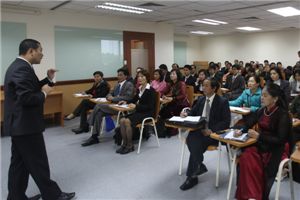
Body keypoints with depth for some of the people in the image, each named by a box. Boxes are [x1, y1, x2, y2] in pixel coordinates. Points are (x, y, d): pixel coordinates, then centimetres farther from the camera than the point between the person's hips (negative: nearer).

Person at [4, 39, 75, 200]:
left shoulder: (18, 66, 14)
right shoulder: (22, 69, -20)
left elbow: (31, 89, 17)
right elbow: (26, 98, -29)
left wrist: (48, 79, 7)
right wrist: (44, 93, -13)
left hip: (19, 124, 10)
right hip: (25, 125, -10)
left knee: (19, 163, 16)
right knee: (38, 164, 2)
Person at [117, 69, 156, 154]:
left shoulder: (151, 90, -10)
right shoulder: (139, 89, 12)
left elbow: (150, 106, -17)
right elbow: (134, 100, 26)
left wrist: (136, 106, -23)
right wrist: (126, 102, 6)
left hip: (147, 113, -7)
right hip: (139, 112, 7)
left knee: (128, 121, -27)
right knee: (122, 120, -17)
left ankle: (130, 145, -13)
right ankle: (124, 144, -10)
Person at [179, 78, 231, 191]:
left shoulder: (223, 102, -4)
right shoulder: (201, 99, 13)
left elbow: (226, 122, -9)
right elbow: (193, 113, 20)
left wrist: (212, 130, -23)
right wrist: (186, 114, -5)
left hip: (213, 133, -5)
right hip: (199, 129, 5)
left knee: (196, 143, -31)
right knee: (191, 139, -29)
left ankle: (191, 176, -15)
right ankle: (200, 167, -13)